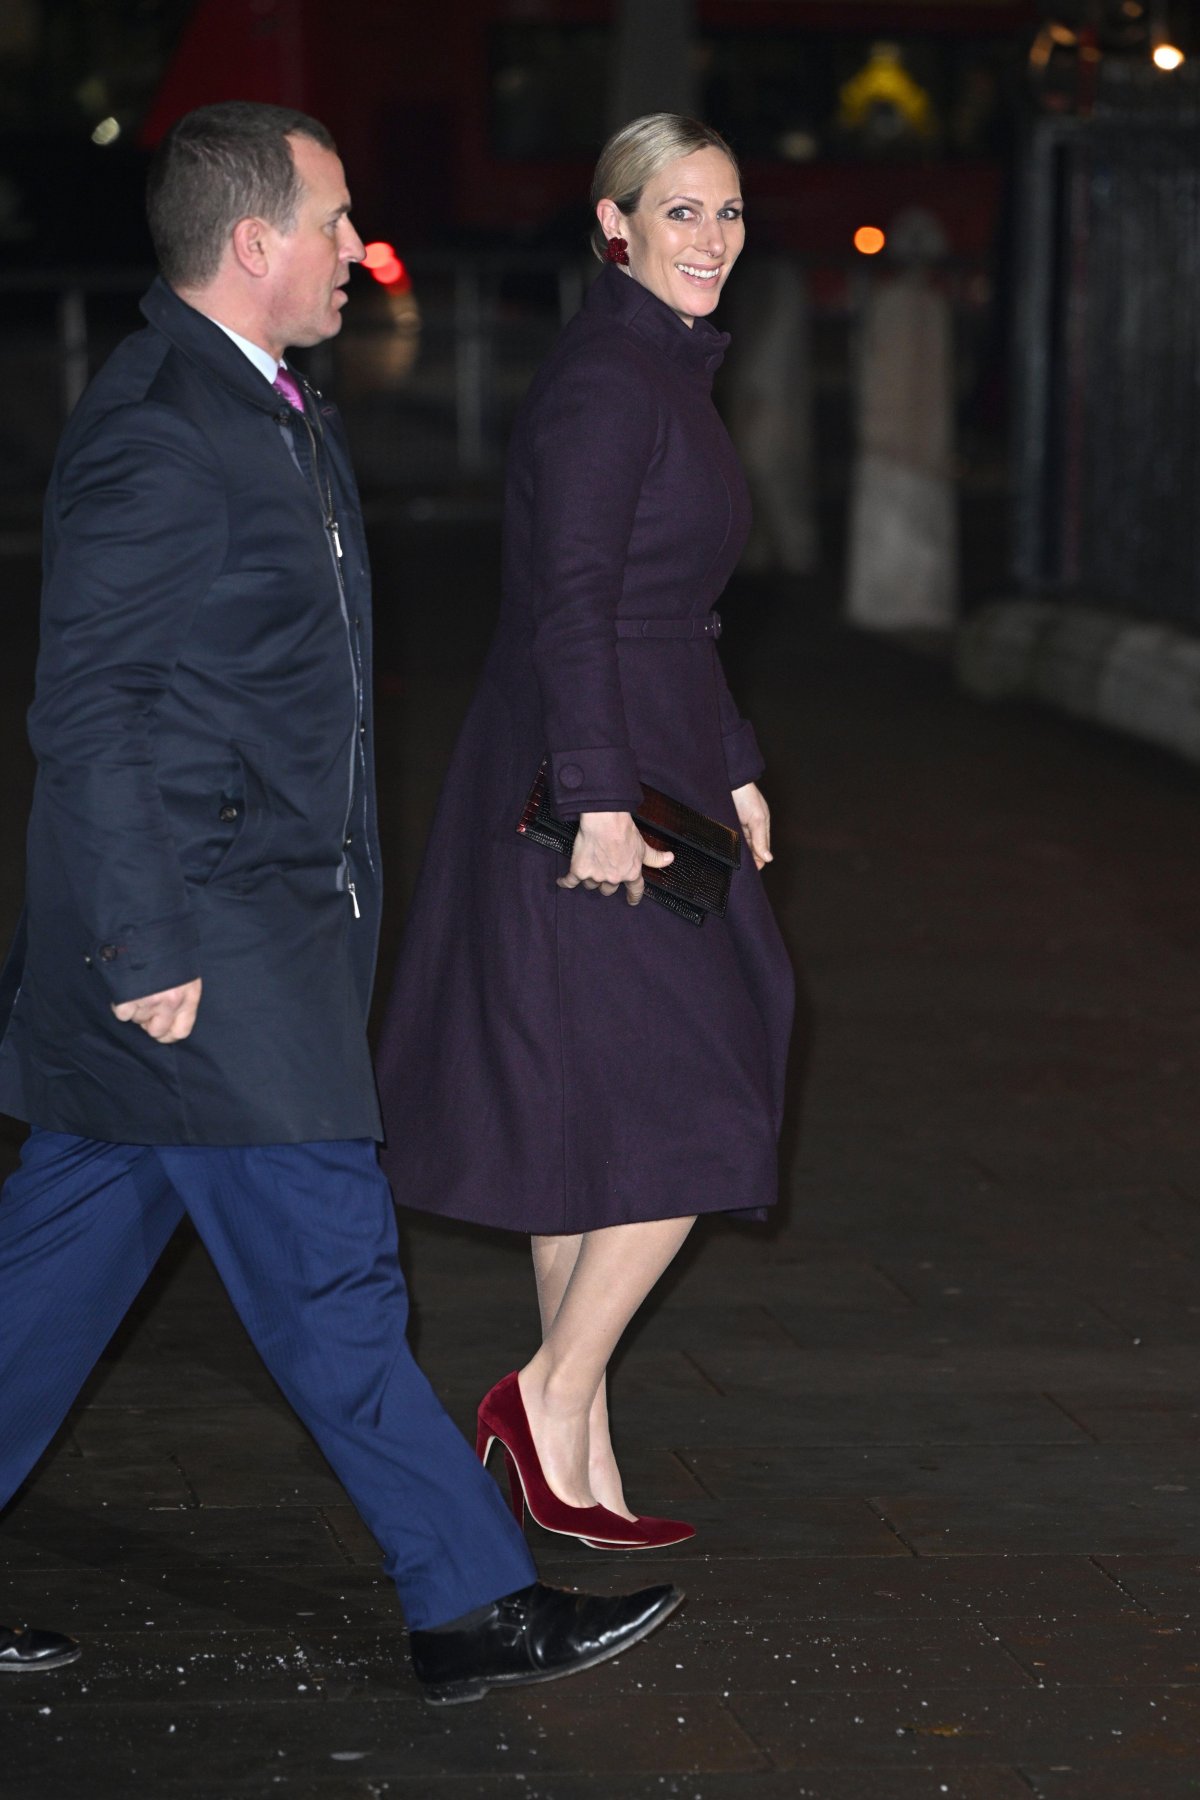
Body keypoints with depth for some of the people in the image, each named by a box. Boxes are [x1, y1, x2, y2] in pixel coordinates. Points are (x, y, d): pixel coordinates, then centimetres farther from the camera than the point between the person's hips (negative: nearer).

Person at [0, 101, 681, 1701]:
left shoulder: (275, 411, 15)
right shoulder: (155, 427, -17)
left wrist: (339, 895, 22)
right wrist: (144, 947, -20)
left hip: (271, 926, 10)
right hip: (194, 940, -10)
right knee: (328, 1275, -3)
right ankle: (474, 1607, 3)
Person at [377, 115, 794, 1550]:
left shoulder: (668, 374, 17)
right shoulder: (605, 380, -14)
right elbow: (567, 606, -21)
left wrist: (732, 772, 23)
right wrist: (599, 800, -25)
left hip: (640, 778, 10)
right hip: (588, 789, -10)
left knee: (600, 1134, 11)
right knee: (694, 1118, -8)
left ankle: (572, 1460, 15)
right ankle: (555, 1394, 1)